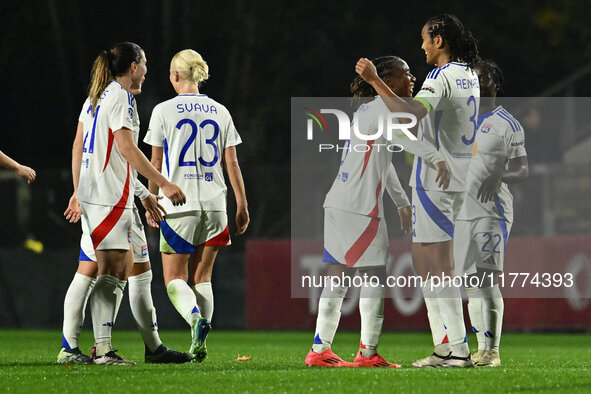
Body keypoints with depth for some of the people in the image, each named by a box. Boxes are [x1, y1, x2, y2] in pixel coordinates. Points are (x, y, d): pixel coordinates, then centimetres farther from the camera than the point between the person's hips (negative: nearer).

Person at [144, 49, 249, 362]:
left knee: (174, 279, 2)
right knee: (202, 278, 12)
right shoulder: (219, 112, 7)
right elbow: (231, 163, 6)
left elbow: (156, 163, 1)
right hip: (214, 205, 4)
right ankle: (199, 345, 3)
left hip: (179, 205, -4)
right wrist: (242, 205, 10)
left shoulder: (164, 110, -2)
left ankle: (196, 318, -27)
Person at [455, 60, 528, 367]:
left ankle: (493, 350, -12)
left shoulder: (507, 125, -3)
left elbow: (522, 170, -6)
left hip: (492, 211, -7)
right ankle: (481, 349, 8)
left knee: (488, 281, -13)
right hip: (462, 211, 7)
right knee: (471, 283, 5)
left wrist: (498, 176, -26)